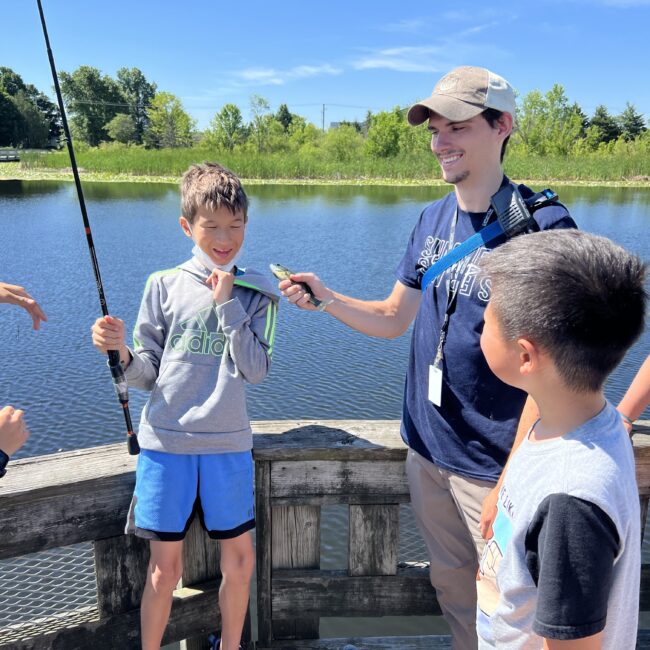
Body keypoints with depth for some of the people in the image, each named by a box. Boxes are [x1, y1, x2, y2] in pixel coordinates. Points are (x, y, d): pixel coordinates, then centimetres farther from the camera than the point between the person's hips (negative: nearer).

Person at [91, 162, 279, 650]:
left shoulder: (256, 293, 1)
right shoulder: (164, 286, 0)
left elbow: (256, 370, -9)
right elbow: (146, 374, 2)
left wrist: (226, 303, -12)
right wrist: (121, 353, -19)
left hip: (228, 444, 1)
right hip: (166, 441, -1)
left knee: (240, 560, 11)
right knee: (165, 567, 8)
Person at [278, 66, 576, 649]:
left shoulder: (543, 225, -16)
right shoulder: (433, 219, 4)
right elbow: (392, 319, 9)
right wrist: (325, 298, -7)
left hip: (494, 465, -6)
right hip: (426, 448, 6)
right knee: (451, 586, 23)